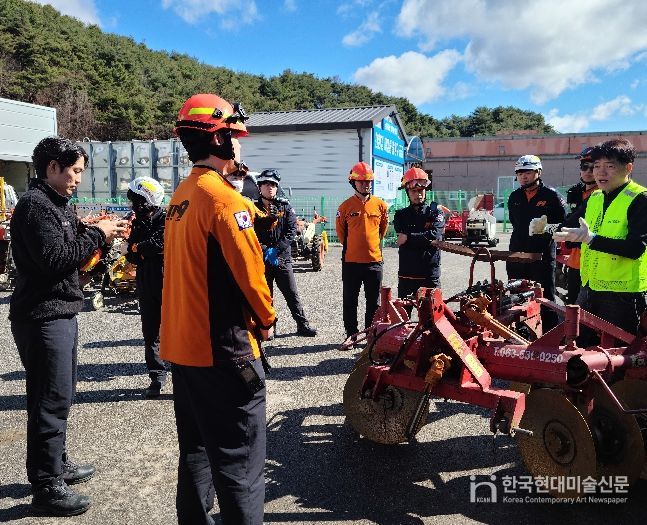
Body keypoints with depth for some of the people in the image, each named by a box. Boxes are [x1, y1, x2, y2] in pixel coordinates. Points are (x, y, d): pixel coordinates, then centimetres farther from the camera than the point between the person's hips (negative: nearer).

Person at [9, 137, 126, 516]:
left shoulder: (57, 203, 16)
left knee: (62, 395, 19)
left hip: (60, 312, 10)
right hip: (43, 316, -10)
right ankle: (47, 488, 8)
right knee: (50, 401, -3)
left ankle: (57, 463, 34)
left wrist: (101, 233, 2)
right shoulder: (34, 204, -15)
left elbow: (71, 248, 15)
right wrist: (97, 234, -15)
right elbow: (55, 258, -24)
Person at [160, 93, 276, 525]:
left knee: (197, 451, 21)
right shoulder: (224, 197, -17)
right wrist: (266, 320, 0)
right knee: (240, 464, 1)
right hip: (224, 350, -9)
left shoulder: (181, 196, 11)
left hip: (181, 346, 9)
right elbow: (249, 270, -17)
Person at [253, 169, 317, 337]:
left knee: (292, 294, 3)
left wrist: (277, 249, -13)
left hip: (283, 258, 0)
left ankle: (302, 325, 11)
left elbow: (292, 230, -3)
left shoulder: (285, 207, 6)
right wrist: (265, 251, -17)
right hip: (262, 260, 0)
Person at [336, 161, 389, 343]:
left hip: (374, 260, 1)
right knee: (350, 301, 7)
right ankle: (351, 335, 19)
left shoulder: (380, 205, 3)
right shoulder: (346, 206, -2)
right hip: (351, 261, -1)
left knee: (374, 302, 9)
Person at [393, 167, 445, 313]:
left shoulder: (435, 213, 5)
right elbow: (402, 238, -6)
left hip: (430, 275, -2)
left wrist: (409, 238, -13)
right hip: (406, 274, 2)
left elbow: (435, 236, -14)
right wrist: (423, 238, -11)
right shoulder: (401, 215, 11)